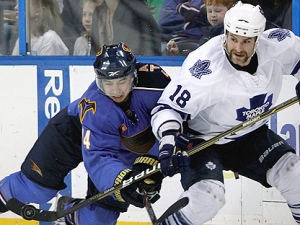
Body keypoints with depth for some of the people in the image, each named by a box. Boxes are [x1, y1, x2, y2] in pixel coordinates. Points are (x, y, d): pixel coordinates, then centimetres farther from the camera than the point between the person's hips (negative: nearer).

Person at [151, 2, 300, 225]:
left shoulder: (276, 45, -17)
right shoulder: (205, 72, -31)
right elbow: (168, 106, -23)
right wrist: (168, 139, -40)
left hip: (252, 135, 5)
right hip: (205, 140, -5)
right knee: (207, 196, -28)